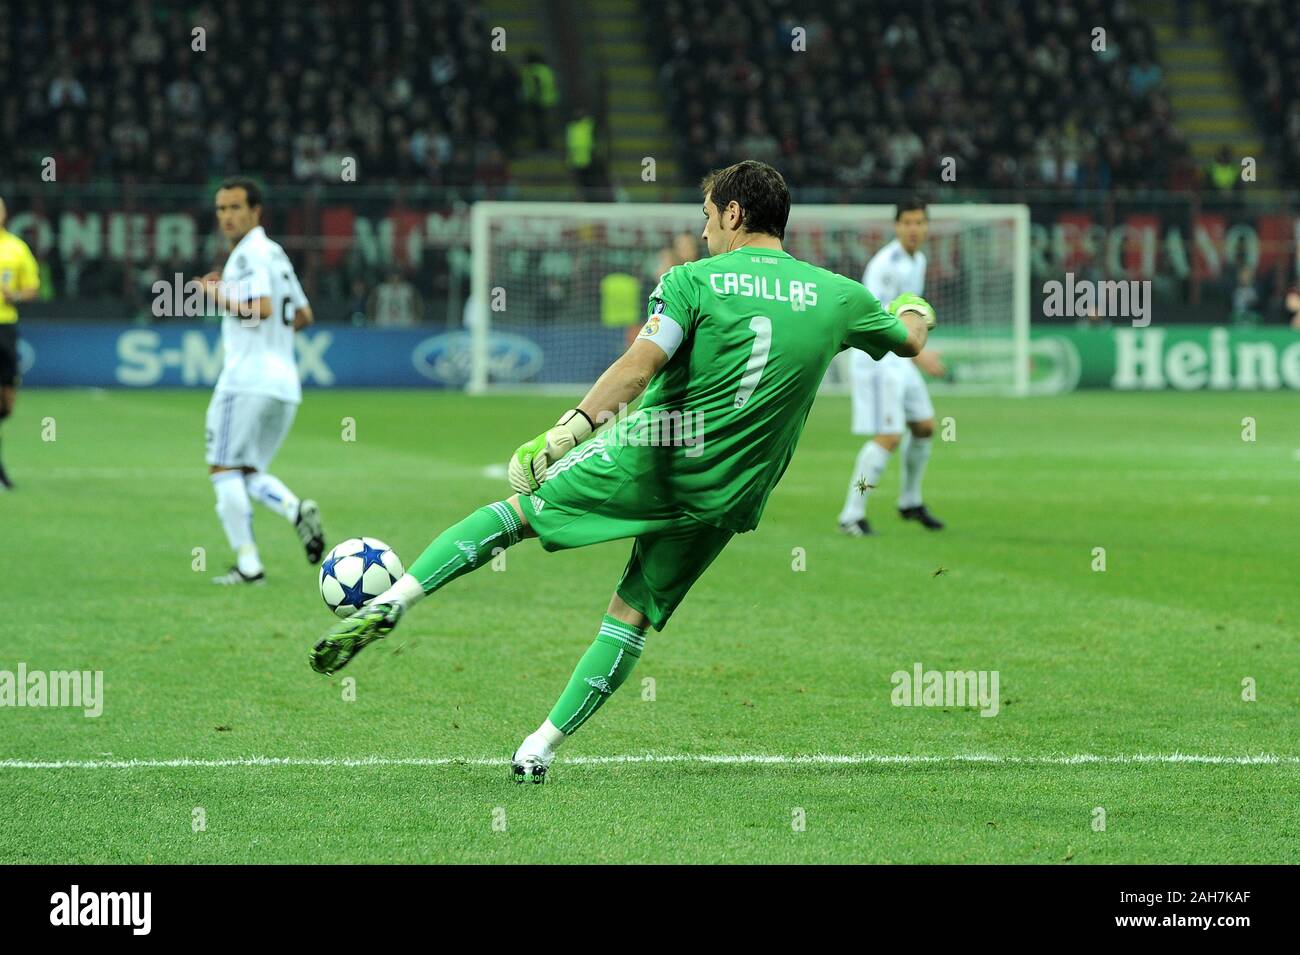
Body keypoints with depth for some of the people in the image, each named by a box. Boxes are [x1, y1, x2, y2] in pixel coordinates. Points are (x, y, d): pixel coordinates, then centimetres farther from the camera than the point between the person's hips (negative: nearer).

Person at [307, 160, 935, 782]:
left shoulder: (693, 281, -5)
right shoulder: (837, 296, 5)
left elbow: (642, 362, -19)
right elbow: (909, 340, 23)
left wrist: (568, 430, -22)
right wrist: (913, 308, 47)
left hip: (649, 453, -3)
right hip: (726, 498, 3)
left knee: (517, 511, 12)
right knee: (634, 616, 14)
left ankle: (391, 602, -3)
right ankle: (539, 750, 9)